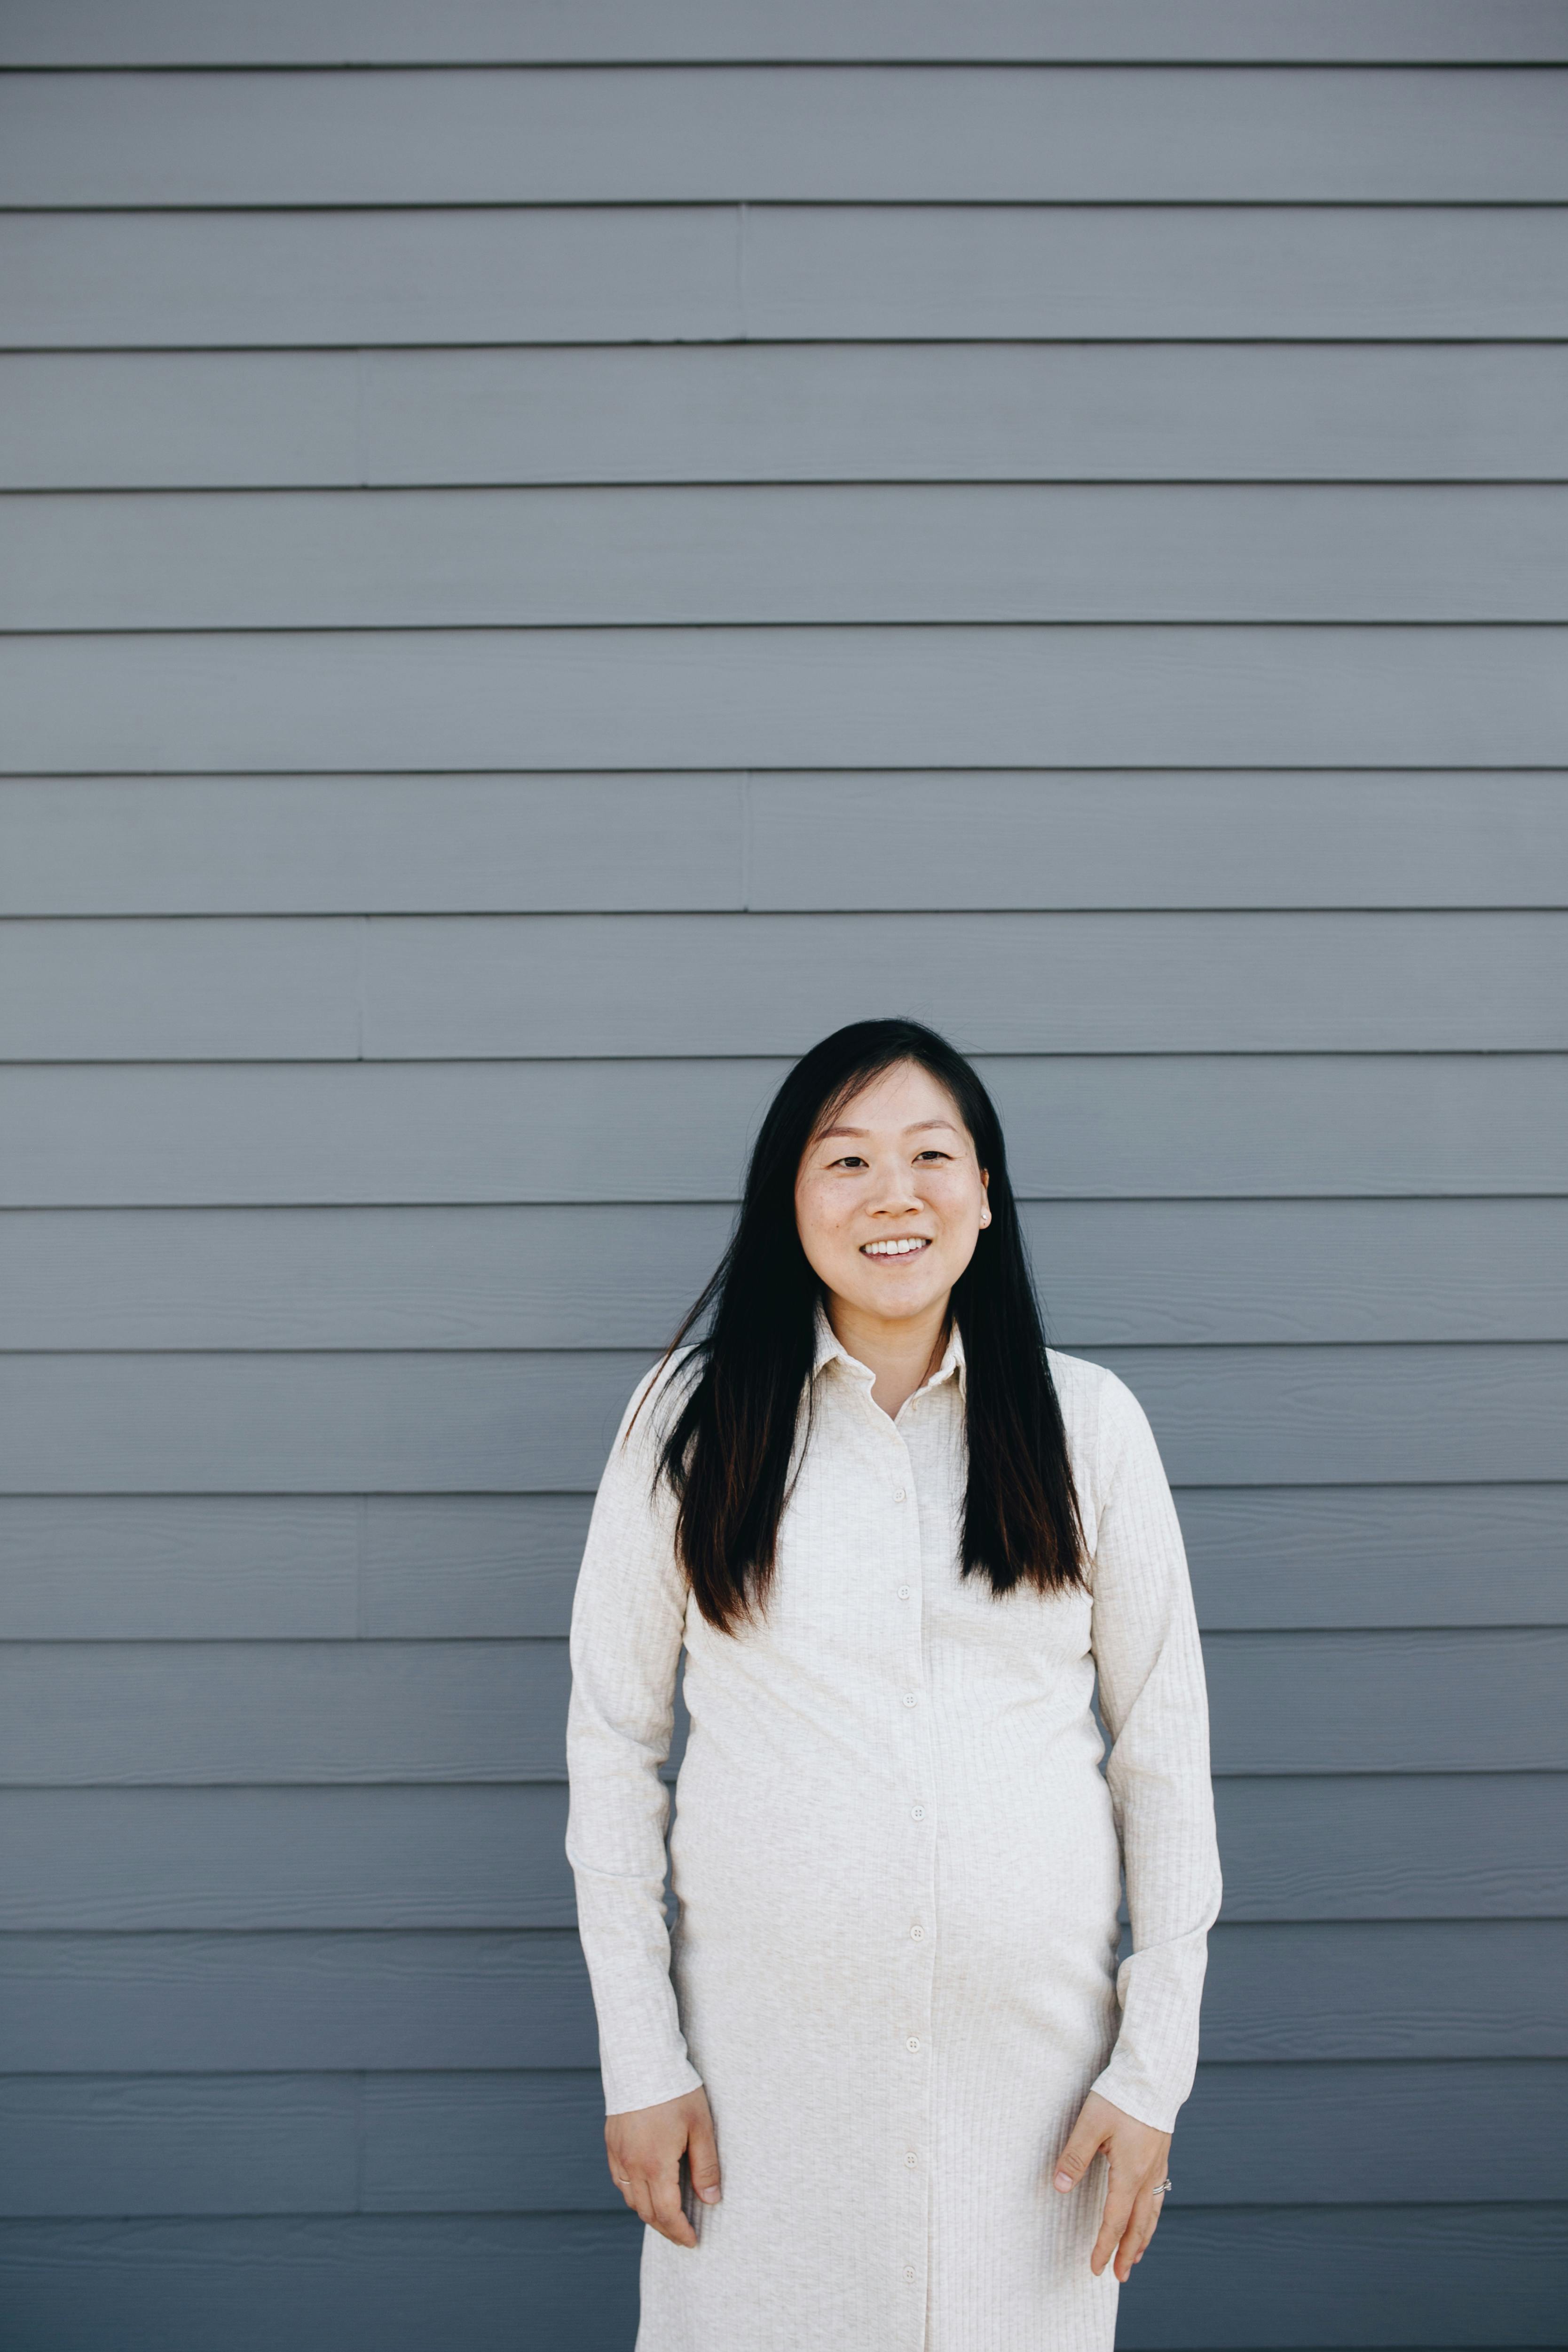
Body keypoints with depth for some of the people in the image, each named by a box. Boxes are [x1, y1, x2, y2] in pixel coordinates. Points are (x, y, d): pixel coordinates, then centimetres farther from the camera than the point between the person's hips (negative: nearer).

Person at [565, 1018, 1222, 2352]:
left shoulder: (1090, 1422, 0)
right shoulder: (692, 1420, -2)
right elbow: (614, 1744, 1)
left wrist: (1155, 2065, 1)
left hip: (1035, 2042, 1)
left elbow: (1164, 1751, 3)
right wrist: (639, 2059, -1)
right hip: (765, 2043, 0)